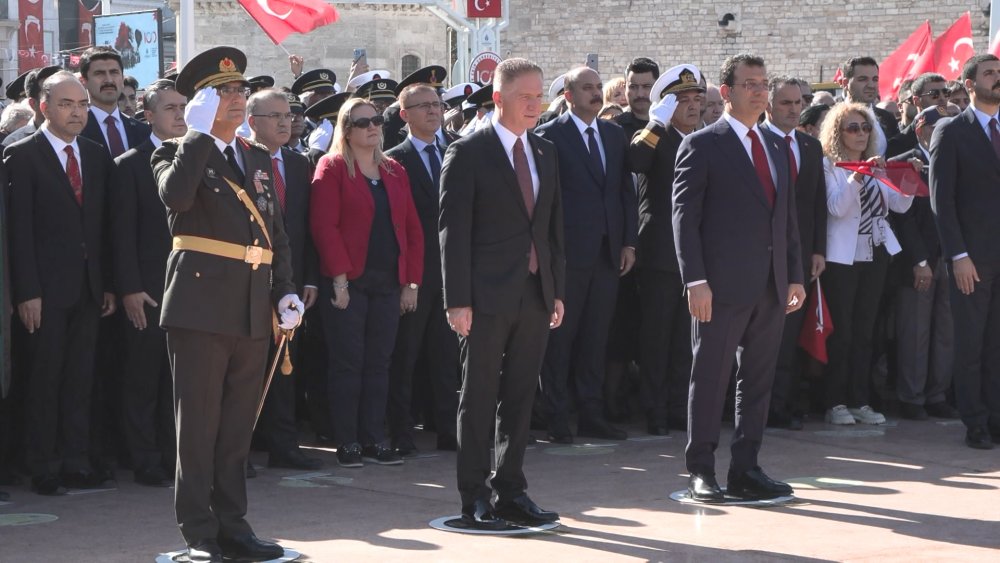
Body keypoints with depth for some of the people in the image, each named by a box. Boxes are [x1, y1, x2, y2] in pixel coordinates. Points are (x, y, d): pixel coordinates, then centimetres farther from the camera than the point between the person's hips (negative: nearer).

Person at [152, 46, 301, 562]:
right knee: (198, 424, -2)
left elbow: (276, 230, 20)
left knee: (238, 427, 11)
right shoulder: (178, 153, 0)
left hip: (253, 310, 6)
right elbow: (175, 195, -24)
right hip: (200, 304, -6)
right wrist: (199, 133, -18)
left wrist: (284, 290, 8)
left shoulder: (258, 158, 18)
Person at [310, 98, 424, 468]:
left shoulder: (395, 172, 14)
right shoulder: (332, 168, -3)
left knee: (379, 363, 6)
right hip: (347, 284, -5)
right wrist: (339, 277, -16)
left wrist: (412, 282, 5)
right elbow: (323, 225, -11)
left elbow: (412, 229, 13)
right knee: (348, 363, -1)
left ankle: (374, 440, 12)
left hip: (389, 283, 5)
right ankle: (347, 443, 5)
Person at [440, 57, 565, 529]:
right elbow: (453, 230, -9)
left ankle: (510, 493, 19)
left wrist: (557, 290, 11)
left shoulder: (545, 153, 13)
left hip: (535, 295, 6)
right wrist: (457, 300, -14)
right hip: (488, 296, -6)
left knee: (519, 398, 10)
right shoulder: (467, 153, -6)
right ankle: (474, 499, 9)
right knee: (479, 399, 2)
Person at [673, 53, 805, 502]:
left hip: (770, 286, 6)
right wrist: (695, 280, -16)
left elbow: (787, 216, 18)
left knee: (758, 380, 8)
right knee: (711, 377, -1)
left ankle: (745, 470, 15)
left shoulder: (776, 146, 16)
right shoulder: (702, 145, -4)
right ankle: (701, 472, 6)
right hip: (723, 284, -6)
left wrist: (795, 275, 12)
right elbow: (684, 216, -8)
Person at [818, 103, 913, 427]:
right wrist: (858, 176, -29)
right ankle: (835, 403, 1)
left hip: (875, 255, 6)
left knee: (865, 331, 7)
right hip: (842, 258, -6)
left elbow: (899, 205, 9)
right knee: (841, 331, -4)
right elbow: (836, 207, -18)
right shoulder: (829, 166, -4)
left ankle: (859, 401, 11)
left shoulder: (876, 165, 14)